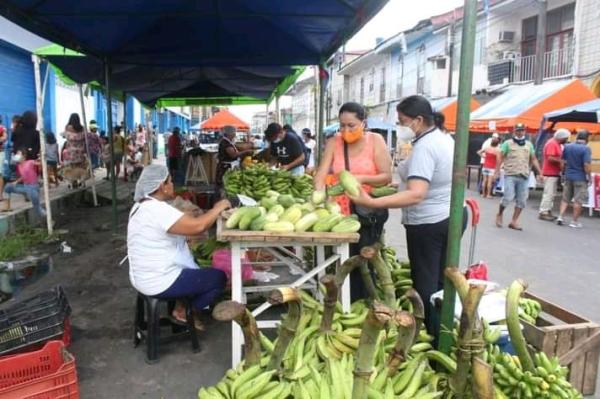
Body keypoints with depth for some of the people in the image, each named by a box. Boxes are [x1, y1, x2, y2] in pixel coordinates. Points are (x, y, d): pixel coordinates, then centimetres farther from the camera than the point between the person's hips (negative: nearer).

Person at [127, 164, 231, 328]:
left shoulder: (144, 205, 7)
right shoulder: (158, 210, -27)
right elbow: (197, 226, -33)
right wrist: (218, 208, -18)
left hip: (146, 276, 10)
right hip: (160, 282, -10)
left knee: (201, 269, 27)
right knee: (219, 278, 0)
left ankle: (182, 305, 21)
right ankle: (184, 312, 10)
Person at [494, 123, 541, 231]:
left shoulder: (529, 144, 16)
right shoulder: (507, 143, 4)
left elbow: (534, 160, 17)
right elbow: (500, 157, 0)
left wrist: (539, 173, 11)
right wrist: (497, 171, -9)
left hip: (524, 177, 4)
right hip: (510, 175, -4)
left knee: (522, 200, 2)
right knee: (508, 197, -10)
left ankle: (514, 221, 12)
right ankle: (499, 214, 16)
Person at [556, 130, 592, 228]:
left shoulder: (567, 146, 3)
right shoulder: (586, 148, -15)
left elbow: (563, 160, 11)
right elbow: (587, 165, -19)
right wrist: (589, 177, -8)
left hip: (568, 176, 5)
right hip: (580, 178, -5)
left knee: (565, 198, 15)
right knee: (578, 200, 3)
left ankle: (561, 216, 8)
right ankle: (575, 222, 7)